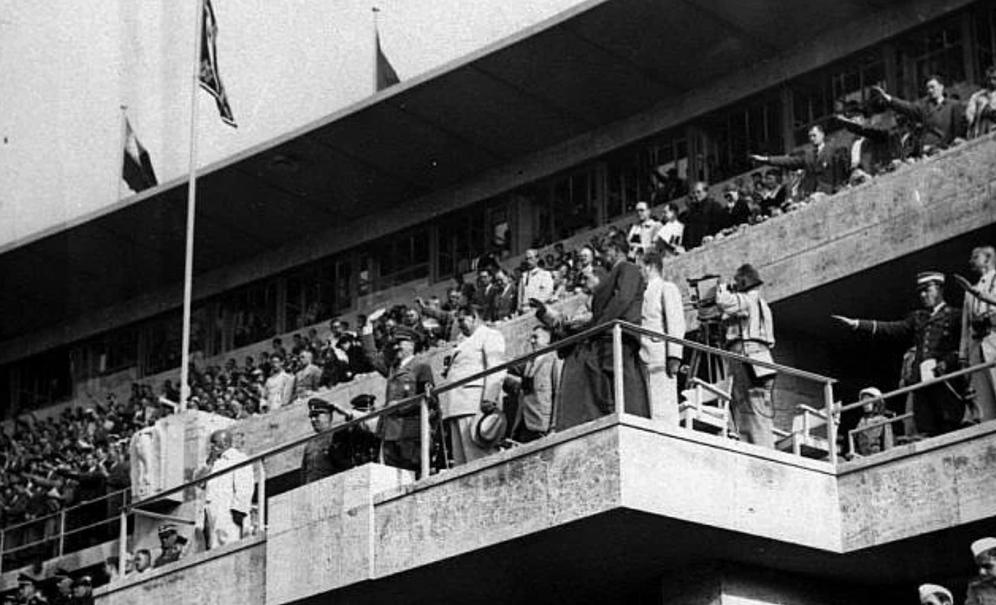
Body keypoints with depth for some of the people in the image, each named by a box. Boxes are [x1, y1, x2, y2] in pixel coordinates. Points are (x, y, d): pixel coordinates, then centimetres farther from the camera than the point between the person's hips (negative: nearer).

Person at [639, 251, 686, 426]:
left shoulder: (667, 288, 2)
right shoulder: (646, 292, 26)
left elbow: (676, 323, -8)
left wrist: (673, 356, -18)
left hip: (661, 355, -8)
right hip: (646, 356, 8)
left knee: (663, 410, -14)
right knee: (652, 409, 0)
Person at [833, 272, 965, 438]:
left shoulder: (954, 316, 9)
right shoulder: (917, 317, 25)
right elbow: (892, 329, 15)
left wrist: (946, 363, -17)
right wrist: (856, 324, 6)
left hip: (945, 379, -5)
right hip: (921, 380, 5)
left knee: (949, 429, -13)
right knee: (926, 433, -3)